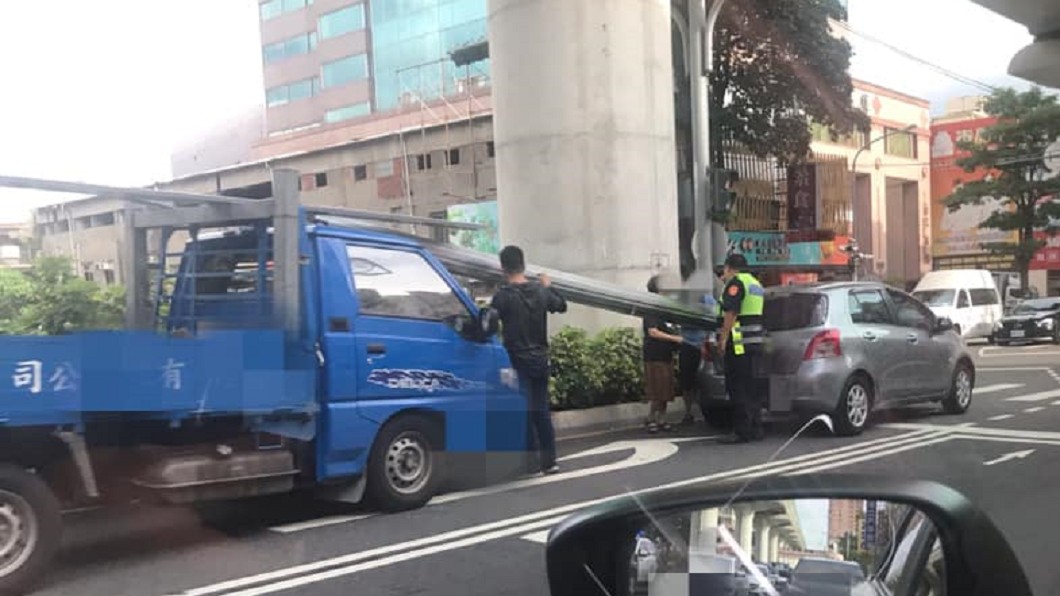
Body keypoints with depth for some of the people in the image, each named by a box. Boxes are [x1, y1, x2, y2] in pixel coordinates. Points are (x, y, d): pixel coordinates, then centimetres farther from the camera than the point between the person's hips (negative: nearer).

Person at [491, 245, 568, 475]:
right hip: (540, 360, 5)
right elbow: (561, 305, 19)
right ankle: (549, 461, 17)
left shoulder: (503, 295, -14)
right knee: (542, 411, 13)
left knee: (525, 412, 1)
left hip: (518, 362, -5)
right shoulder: (540, 291, 2)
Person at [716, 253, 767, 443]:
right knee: (752, 387, 14)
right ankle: (756, 428, 18)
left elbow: (731, 312, -19)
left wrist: (723, 338, -18)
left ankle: (742, 432, -8)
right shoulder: (756, 284, 21)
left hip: (739, 342, -9)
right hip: (756, 340, 9)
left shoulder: (735, 283, -8)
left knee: (738, 389, -7)